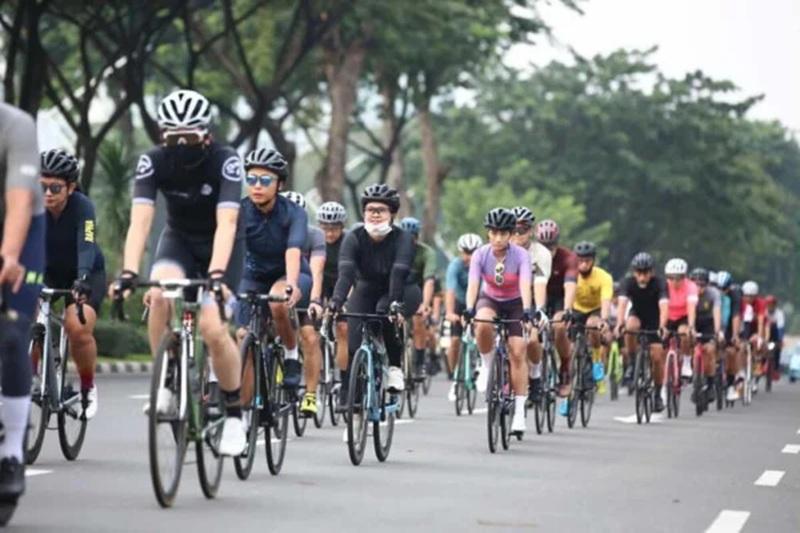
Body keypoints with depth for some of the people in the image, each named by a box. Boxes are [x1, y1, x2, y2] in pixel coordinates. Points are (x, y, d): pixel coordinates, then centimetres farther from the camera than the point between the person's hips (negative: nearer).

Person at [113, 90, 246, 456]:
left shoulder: (225, 161, -28)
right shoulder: (153, 161, -21)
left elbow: (226, 223, -37)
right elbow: (140, 219, -30)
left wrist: (217, 274, -51)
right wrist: (129, 272, -44)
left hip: (219, 245, -2)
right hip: (178, 239, 2)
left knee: (213, 330, -19)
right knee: (160, 295, -31)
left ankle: (234, 415, 1)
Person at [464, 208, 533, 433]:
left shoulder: (521, 255, -22)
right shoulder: (480, 255, -19)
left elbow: (525, 285, -35)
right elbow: (473, 284, -29)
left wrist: (527, 311, -51)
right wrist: (469, 310, -46)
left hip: (514, 304, -1)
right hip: (489, 300, 1)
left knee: (518, 352, -13)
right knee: (483, 325, -35)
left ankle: (519, 411, -8)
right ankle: (487, 366, -8)